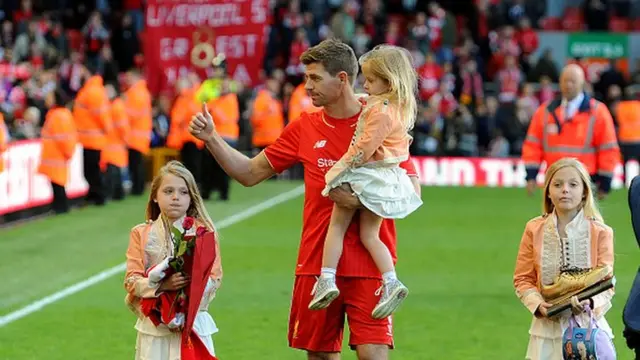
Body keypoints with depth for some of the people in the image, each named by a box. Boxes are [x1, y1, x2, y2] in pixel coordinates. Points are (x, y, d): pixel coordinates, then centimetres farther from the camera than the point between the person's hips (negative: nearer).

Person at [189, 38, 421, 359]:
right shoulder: (304, 128, 8)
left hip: (367, 265, -4)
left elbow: (412, 191, -8)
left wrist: (360, 200, -19)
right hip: (315, 262, 4)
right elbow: (250, 173, 14)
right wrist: (210, 138, 4)